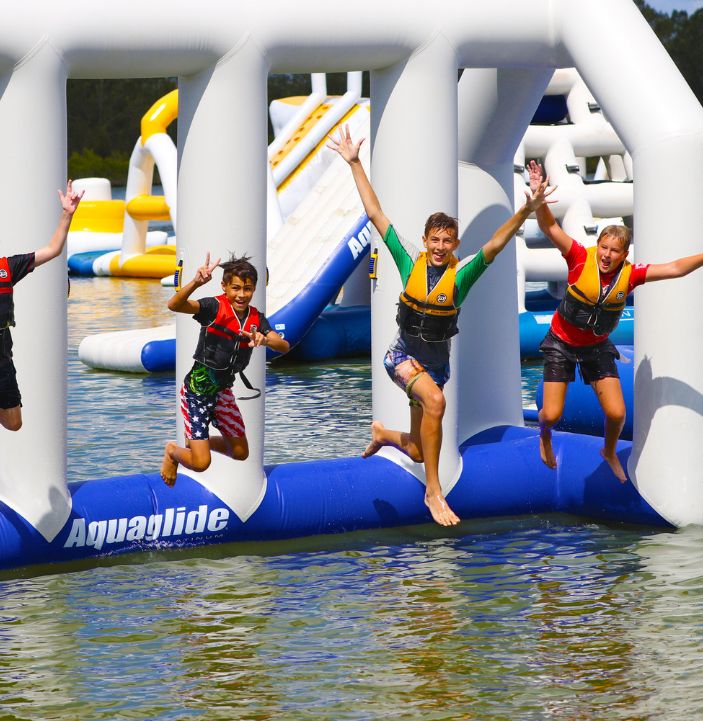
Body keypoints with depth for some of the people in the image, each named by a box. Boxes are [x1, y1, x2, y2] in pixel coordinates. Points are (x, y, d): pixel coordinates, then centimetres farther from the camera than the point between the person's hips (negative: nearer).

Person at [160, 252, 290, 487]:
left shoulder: (257, 318, -4)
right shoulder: (215, 307, -21)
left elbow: (284, 346, -14)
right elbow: (174, 305, -36)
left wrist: (265, 340, -36)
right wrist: (196, 283, -54)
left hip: (223, 390, 6)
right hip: (197, 388, -6)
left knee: (240, 453, 17)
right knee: (200, 463, -9)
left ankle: (196, 441, 41)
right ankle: (172, 451, 26)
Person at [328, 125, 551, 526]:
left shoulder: (461, 273, -9)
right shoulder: (410, 261, -8)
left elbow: (495, 245, -23)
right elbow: (376, 214, -7)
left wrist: (524, 213, -39)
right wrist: (355, 164, -8)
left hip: (437, 361, 3)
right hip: (403, 355, -3)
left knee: (418, 452, 9)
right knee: (434, 400, -35)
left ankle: (383, 434, 46)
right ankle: (434, 491, -27)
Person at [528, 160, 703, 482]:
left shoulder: (630, 274, -16)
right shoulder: (581, 259, -22)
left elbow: (675, 269, -16)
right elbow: (550, 228, -30)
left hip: (596, 347, 2)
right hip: (561, 343, -2)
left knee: (616, 413, -3)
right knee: (552, 414, -4)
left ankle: (609, 452, 32)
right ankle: (545, 436, 36)